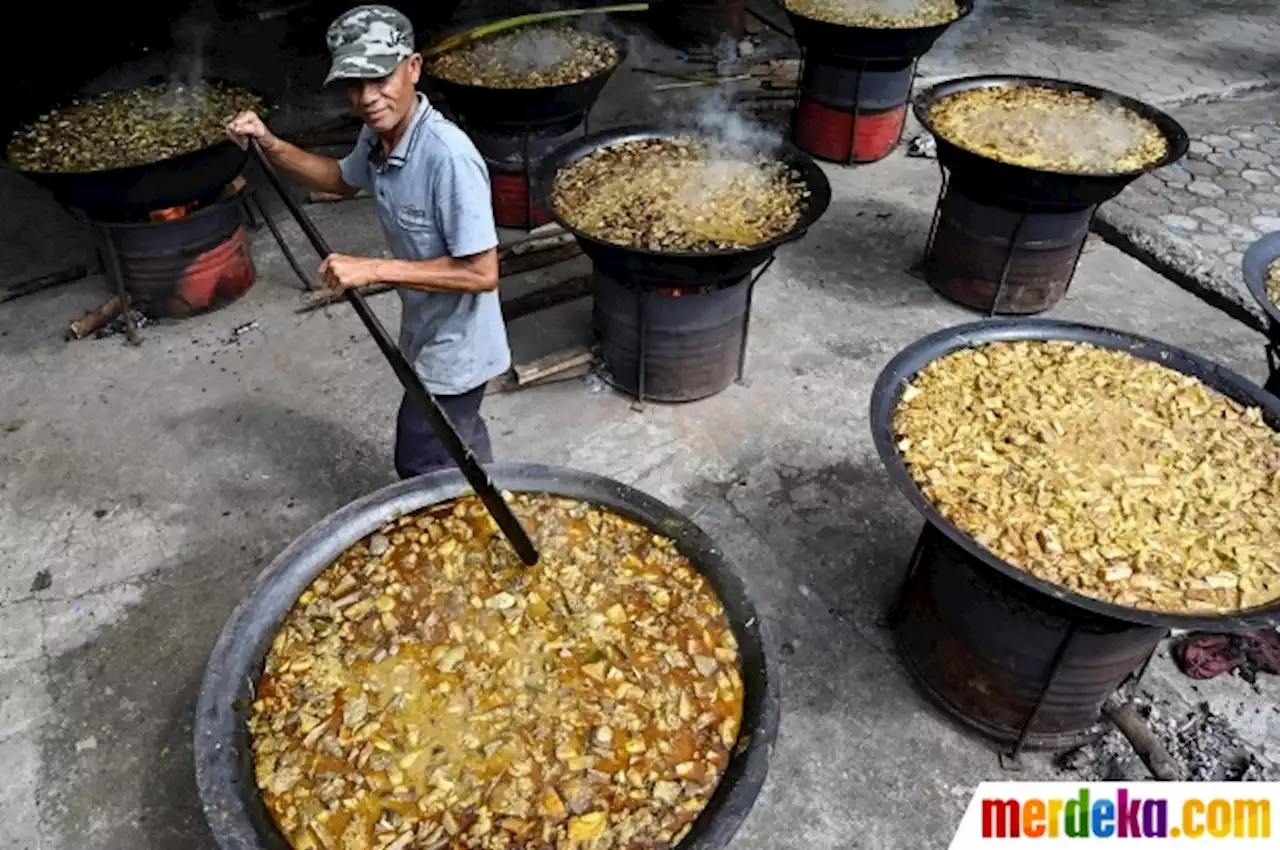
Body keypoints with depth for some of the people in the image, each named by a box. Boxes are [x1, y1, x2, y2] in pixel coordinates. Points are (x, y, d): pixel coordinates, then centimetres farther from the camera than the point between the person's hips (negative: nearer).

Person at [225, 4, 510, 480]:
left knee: (422, 469, 9)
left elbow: (482, 273, -32)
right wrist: (269, 145, 2)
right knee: (458, 448, 29)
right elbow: (345, 180, 17)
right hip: (428, 335, 9)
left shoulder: (448, 157, -32)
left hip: (453, 348, -9)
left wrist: (375, 270, -32)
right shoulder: (377, 136, -6)